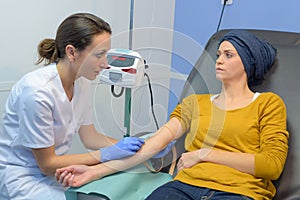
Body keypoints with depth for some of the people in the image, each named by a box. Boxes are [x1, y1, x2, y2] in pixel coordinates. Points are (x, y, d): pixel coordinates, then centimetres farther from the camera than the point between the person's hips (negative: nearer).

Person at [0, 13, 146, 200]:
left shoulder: (81, 81, -4)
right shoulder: (37, 91, -27)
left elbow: (89, 136, 5)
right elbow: (47, 164, -19)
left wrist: (141, 146, -8)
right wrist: (108, 154, -22)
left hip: (56, 168, 7)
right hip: (22, 176, -7)